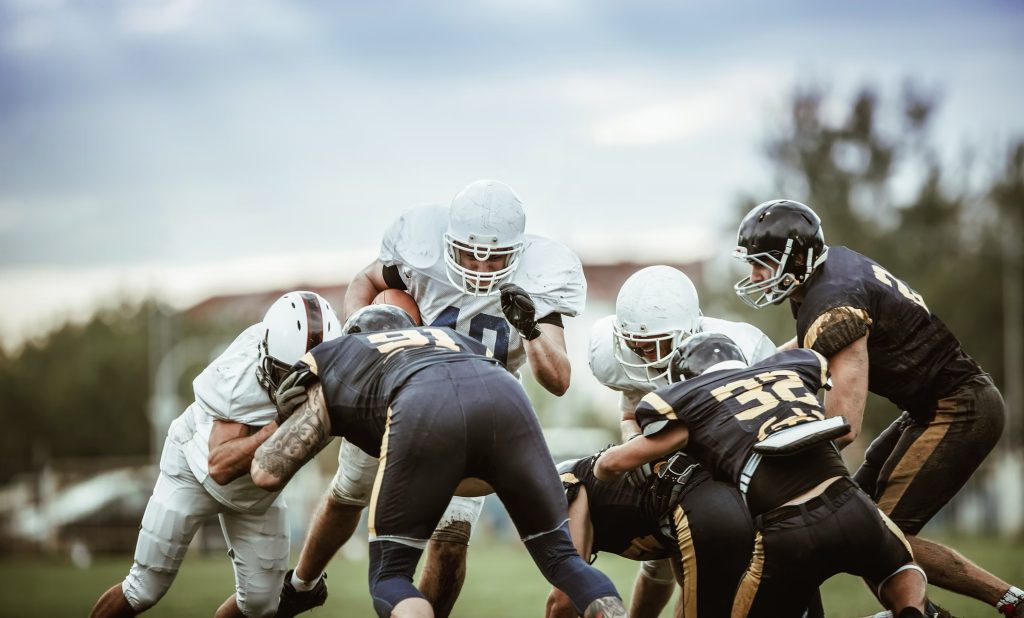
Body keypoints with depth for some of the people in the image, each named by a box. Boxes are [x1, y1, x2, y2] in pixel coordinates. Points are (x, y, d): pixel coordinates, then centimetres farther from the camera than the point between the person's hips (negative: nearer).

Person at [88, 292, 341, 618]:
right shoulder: (241, 379, -40)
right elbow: (220, 466, -43)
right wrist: (279, 427, -55)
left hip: (257, 488, 5)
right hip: (196, 470, -4)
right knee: (145, 590, 1)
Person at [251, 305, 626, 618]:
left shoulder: (332, 366, 37)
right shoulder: (453, 340, 45)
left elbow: (267, 473, 32)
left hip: (423, 409, -3)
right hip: (503, 394, 3)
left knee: (390, 577, 13)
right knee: (561, 557, 18)